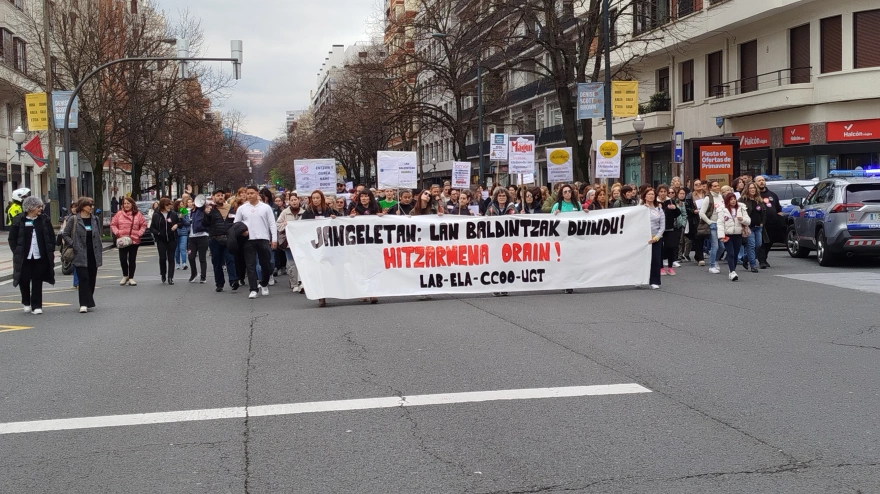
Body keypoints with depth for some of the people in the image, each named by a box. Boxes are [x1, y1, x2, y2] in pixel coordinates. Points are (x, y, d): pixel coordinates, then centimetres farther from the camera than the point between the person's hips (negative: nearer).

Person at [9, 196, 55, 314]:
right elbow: (12, 238, 2)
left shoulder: (44, 220, 5)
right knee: (24, 280, 6)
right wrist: (16, 252, -6)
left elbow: (51, 236, 9)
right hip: (24, 257, -1)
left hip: (40, 256, 1)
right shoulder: (18, 220, -2)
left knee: (37, 282, 2)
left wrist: (51, 250, 1)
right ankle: (26, 303, 28)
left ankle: (36, 306, 7)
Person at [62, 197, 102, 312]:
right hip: (81, 255, -5)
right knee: (84, 279, -10)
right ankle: (84, 304, -9)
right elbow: (65, 234, 1)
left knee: (92, 279, 8)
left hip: (93, 254, 5)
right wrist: (73, 244, -10)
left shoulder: (95, 219, 9)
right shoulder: (74, 220, -5)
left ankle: (88, 302, 20)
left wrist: (99, 253, 10)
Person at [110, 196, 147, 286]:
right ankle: (125, 276, 19)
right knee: (123, 259, -4)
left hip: (134, 241, 0)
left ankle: (131, 278, 16)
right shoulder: (119, 214, 1)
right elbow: (113, 225, 5)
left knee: (132, 260, 6)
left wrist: (139, 233, -6)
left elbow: (143, 225, 6)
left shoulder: (137, 214, 1)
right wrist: (117, 233, -8)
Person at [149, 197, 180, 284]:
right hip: (161, 240, -1)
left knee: (171, 258, 0)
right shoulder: (156, 215, -1)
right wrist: (158, 233, -16)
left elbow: (180, 223, 12)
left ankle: (170, 277, 3)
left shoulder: (173, 214, 2)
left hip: (172, 240, 1)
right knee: (162, 258, -2)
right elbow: (151, 228, 1)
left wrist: (177, 225, -10)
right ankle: (163, 274, 22)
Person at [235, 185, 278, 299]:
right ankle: (253, 290, -1)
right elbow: (236, 224, 12)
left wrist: (274, 239, -4)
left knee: (266, 264, 5)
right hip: (248, 240, 0)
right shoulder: (242, 208, 8)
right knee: (250, 265, -2)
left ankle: (264, 284, 28)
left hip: (263, 239, 0)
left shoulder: (266, 207, 5)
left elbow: (272, 224, 3)